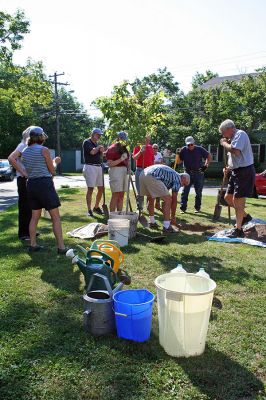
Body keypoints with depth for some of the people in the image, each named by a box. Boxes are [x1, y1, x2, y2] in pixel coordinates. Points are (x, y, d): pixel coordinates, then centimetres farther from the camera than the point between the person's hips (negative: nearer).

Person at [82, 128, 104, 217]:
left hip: (99, 167, 8)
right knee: (90, 189, -7)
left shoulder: (97, 144, 19)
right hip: (90, 167, -8)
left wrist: (101, 151, 1)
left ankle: (96, 207, 22)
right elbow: (92, 152, -18)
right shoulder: (87, 142, -3)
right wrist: (98, 147, 1)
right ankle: (89, 210, -2)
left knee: (101, 188, 8)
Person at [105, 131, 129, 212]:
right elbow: (110, 164, -13)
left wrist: (129, 169, 12)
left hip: (124, 172, 8)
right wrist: (121, 159, -19)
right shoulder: (112, 148, -6)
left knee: (121, 196, 8)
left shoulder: (123, 148, 17)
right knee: (115, 195, -8)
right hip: (116, 171, -8)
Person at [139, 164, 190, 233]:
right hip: (152, 178, -9)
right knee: (168, 200, -1)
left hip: (143, 174, 10)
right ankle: (166, 227, 0)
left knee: (151, 199, 28)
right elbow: (174, 200, 10)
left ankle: (152, 222, 38)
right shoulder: (178, 179, 10)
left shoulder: (172, 175, 33)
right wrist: (173, 216, 19)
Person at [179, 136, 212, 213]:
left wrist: (206, 164, -11)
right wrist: (178, 154, -15)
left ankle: (197, 207, 20)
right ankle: (183, 208, 2)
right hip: (187, 173, 0)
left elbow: (209, 156, 2)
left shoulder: (200, 149, -4)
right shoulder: (183, 150, -2)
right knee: (185, 191, -4)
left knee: (198, 192, 8)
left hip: (199, 173, 0)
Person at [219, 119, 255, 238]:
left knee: (237, 199, -6)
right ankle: (245, 216, 27)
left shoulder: (240, 134, -12)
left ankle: (238, 229, 3)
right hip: (236, 171, 10)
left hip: (244, 171, -10)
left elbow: (235, 151, -28)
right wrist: (229, 168, 12)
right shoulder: (234, 138, 17)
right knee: (228, 197, 13)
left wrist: (224, 143, -12)